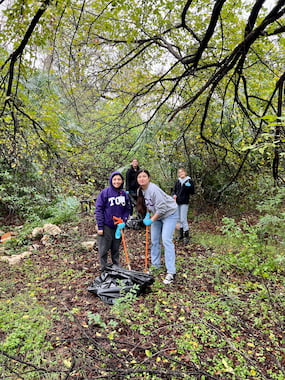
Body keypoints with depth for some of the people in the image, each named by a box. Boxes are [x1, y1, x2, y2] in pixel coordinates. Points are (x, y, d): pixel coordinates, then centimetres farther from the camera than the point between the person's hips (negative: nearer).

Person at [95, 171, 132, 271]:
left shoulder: (124, 194, 3)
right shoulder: (105, 192, -11)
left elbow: (128, 209, 10)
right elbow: (98, 209, -10)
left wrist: (123, 221, -6)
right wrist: (100, 227, -13)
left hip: (118, 226, 4)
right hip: (106, 226, -4)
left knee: (116, 249, 18)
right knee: (103, 249, 5)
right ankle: (103, 269, 21)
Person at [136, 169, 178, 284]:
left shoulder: (153, 189, -29)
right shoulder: (140, 190, -4)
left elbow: (162, 208, -28)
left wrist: (151, 220, -22)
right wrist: (147, 215, -3)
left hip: (169, 213, -8)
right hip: (156, 214, 8)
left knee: (166, 240, -16)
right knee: (154, 240, 12)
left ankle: (171, 272, -12)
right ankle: (155, 265, 28)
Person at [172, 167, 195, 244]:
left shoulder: (189, 181, -4)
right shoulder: (177, 182, 9)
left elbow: (192, 192, -3)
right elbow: (174, 190, 16)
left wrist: (188, 187, -22)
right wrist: (174, 195, -6)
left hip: (184, 203, -5)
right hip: (177, 202, 5)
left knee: (183, 219, -9)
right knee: (179, 219, 13)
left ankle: (186, 236, -1)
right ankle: (181, 234, 25)